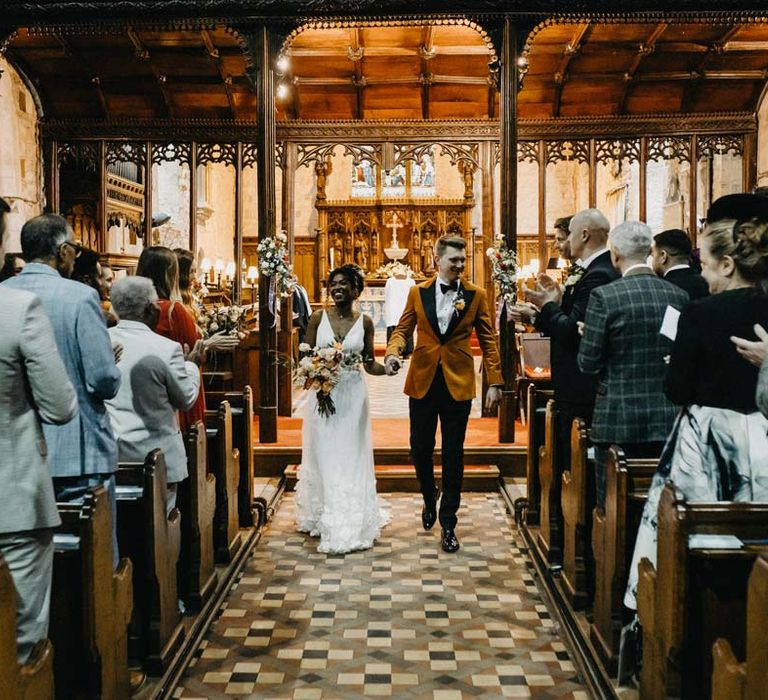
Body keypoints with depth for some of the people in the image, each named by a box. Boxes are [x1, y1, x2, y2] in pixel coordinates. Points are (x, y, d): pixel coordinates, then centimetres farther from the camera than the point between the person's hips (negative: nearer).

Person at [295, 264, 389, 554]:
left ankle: (349, 525, 13)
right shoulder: (318, 318, 1)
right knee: (324, 458, 5)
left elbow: (369, 364, 6)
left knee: (351, 459, 3)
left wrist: (386, 368, -14)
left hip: (353, 396, 0)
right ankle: (325, 519, 19)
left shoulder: (364, 322, 2)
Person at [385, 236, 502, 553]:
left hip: (458, 384, -1)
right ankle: (430, 496, 40)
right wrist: (392, 352, -17)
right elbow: (403, 329, 5)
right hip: (422, 381, 1)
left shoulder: (476, 295, 0)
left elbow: (488, 340, 1)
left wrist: (495, 382, -5)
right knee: (420, 447, 10)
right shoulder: (418, 292, 3)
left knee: (453, 455, 4)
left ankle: (448, 524, 17)